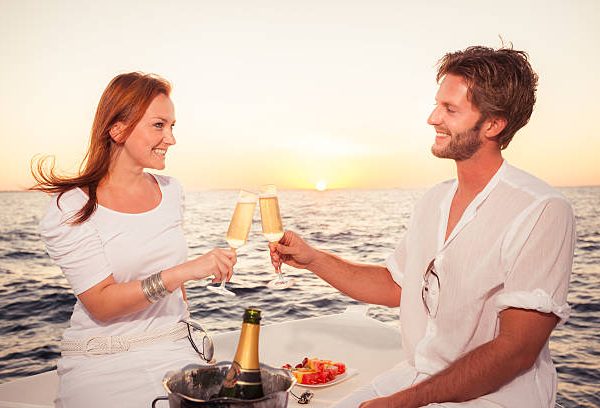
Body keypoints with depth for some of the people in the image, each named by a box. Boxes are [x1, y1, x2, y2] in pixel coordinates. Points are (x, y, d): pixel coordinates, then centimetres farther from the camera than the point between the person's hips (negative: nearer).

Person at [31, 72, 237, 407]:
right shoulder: (71, 209, -10)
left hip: (176, 353, 4)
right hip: (104, 367, -3)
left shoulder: (171, 191, 5)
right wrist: (184, 271, -28)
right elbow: (101, 304, -17)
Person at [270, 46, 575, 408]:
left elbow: (516, 350, -20)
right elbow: (396, 286, 13)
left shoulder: (544, 213, -17)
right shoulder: (434, 201, 6)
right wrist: (314, 259, 3)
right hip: (416, 377, 6)